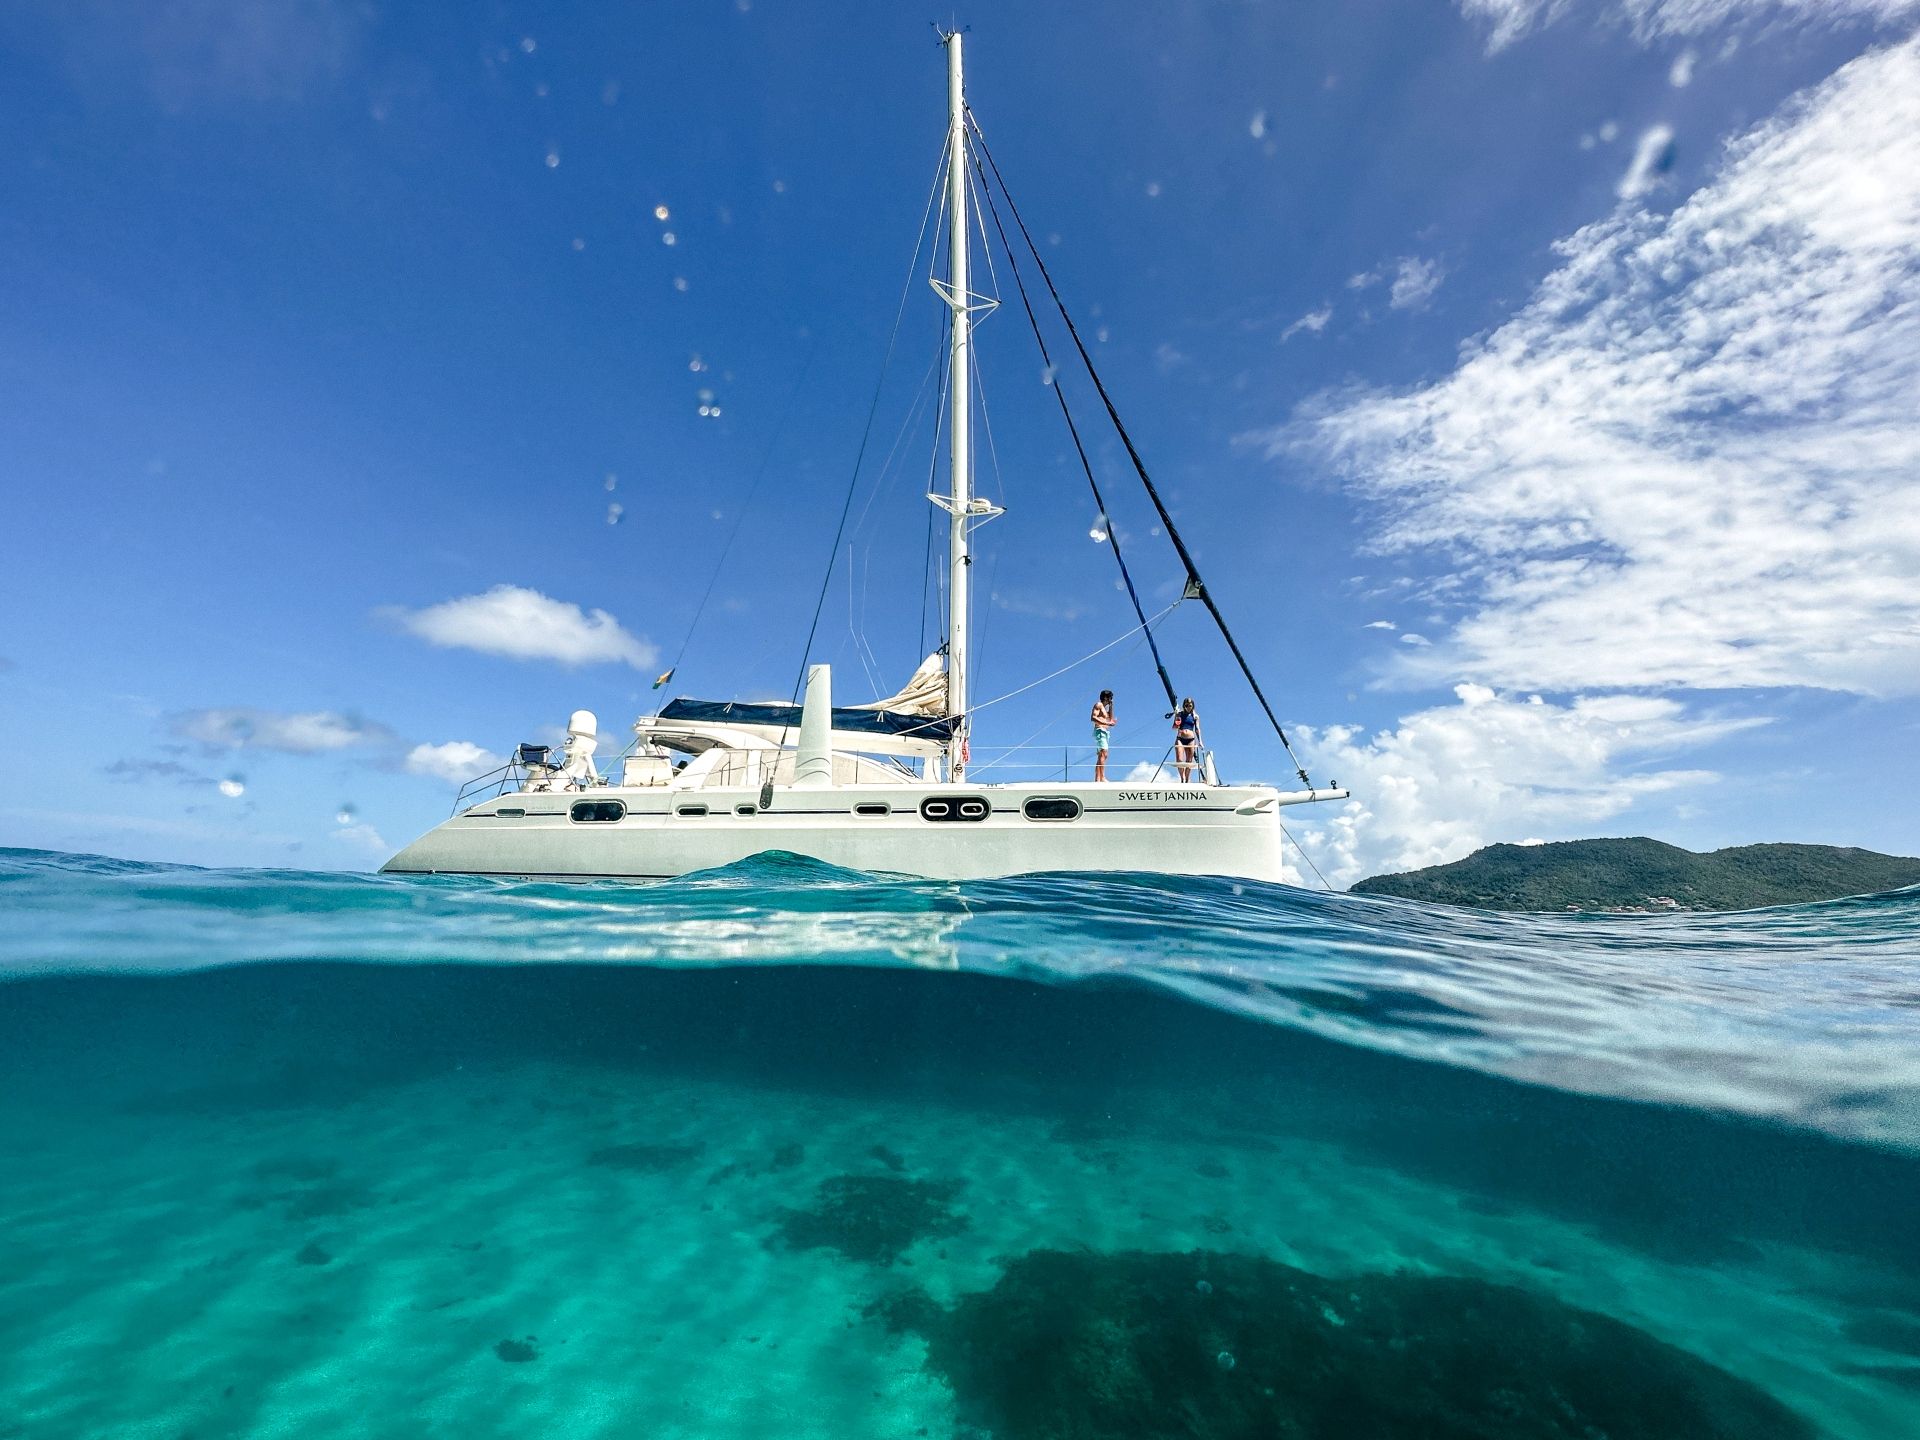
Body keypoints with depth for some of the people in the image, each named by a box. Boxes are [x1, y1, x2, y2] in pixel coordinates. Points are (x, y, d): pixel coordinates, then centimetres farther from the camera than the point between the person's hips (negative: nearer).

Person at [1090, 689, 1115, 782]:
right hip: (1100, 731, -10)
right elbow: (1093, 718, -16)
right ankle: (1102, 777, -29)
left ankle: (1097, 779, 3)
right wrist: (1106, 723, -22)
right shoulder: (1098, 705, -2)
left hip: (1105, 733, 10)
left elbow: (1110, 720, 19)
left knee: (1100, 757, 5)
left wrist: (1111, 707, 15)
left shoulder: (1105, 708, 26)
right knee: (1104, 754, -21)